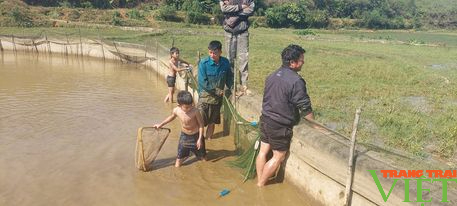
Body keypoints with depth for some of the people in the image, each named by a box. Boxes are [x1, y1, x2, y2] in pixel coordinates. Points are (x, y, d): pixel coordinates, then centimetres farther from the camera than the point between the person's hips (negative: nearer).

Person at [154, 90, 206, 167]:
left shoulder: (195, 111, -30)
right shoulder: (176, 110, -19)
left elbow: (201, 124, -17)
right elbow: (171, 117, 7)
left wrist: (200, 139, -17)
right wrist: (161, 124, 13)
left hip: (196, 135, -2)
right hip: (184, 135, 2)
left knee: (204, 158, 18)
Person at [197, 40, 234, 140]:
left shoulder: (225, 62, -4)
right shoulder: (204, 63, -15)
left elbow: (229, 77, 10)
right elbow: (202, 82, -18)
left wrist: (229, 88, -7)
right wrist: (217, 91, -19)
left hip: (218, 98, 3)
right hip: (205, 96, -3)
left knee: (212, 123, 15)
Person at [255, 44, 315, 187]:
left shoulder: (272, 76, 6)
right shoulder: (296, 81, -20)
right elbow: (304, 107, -15)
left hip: (265, 119, 8)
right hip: (280, 125, -8)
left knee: (263, 151, 16)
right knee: (279, 156, 9)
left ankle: (259, 181, 28)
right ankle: (260, 185, 17)